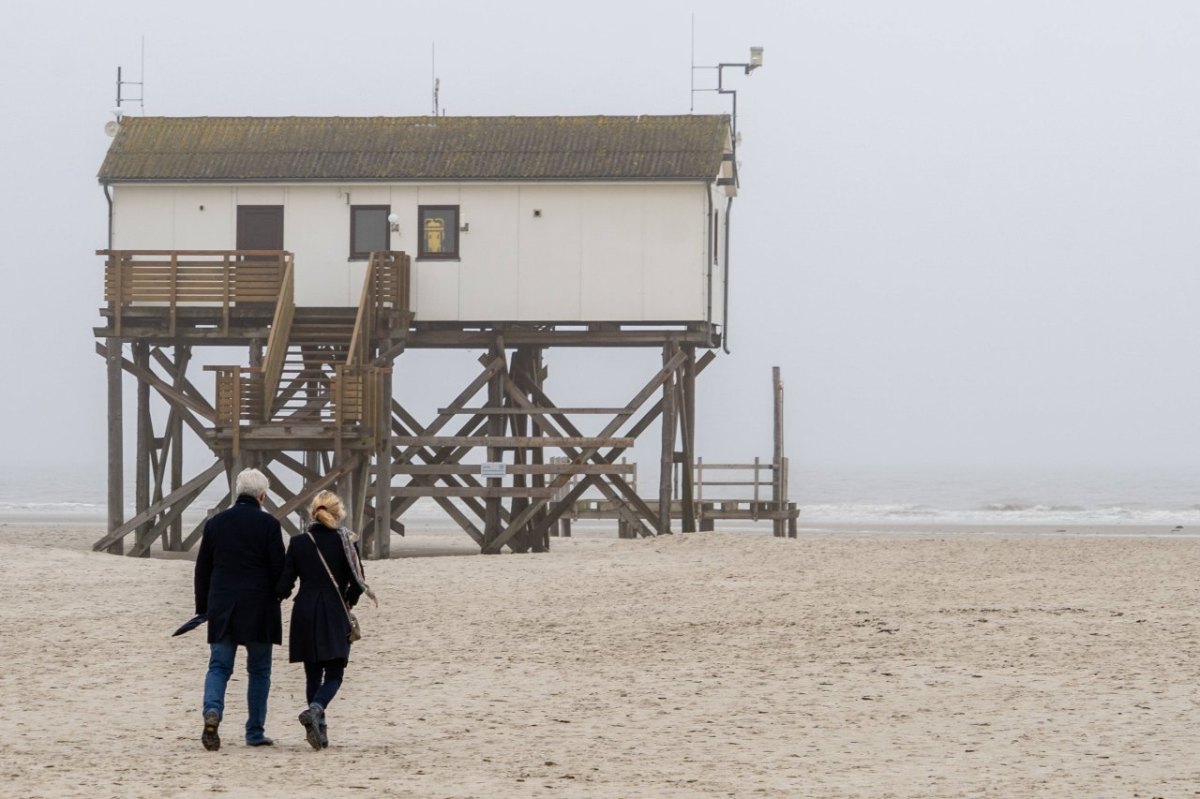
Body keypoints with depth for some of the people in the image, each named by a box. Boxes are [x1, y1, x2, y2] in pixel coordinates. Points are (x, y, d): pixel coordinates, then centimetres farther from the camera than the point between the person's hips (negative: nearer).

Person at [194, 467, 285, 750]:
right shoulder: (268, 524, -7)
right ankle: (255, 733, 10)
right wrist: (276, 598, 11)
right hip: (258, 609, -2)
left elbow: (202, 570, 9)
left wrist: (203, 608, 17)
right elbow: (278, 570, -7)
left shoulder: (215, 523, 5)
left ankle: (212, 711, -23)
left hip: (221, 609, 2)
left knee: (218, 666, 5)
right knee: (259, 671, 9)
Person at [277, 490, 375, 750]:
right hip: (335, 616, -2)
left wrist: (283, 594, 22)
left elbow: (284, 585, -2)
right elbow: (357, 582, -7)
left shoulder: (298, 543, 0)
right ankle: (315, 710, -27)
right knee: (334, 674, 1)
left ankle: (318, 729, 8)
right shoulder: (345, 541, -5)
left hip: (305, 614, 2)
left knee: (313, 674, 12)